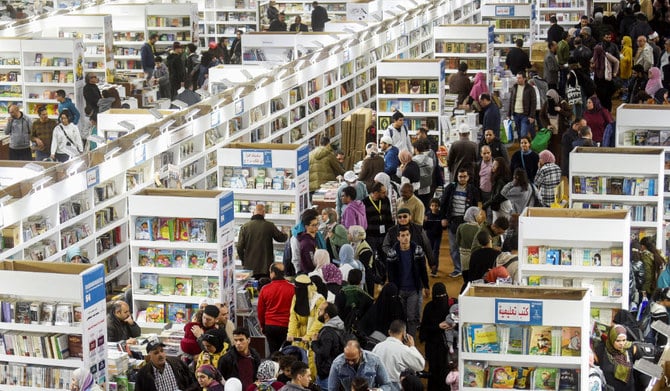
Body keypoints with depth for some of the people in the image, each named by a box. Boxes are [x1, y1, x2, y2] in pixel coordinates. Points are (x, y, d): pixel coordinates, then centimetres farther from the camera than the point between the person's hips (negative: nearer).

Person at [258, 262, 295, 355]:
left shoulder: (265, 289, -4)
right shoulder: (292, 289, -9)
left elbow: (260, 310, 6)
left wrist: (262, 326, 20)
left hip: (269, 326, 2)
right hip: (286, 326, -1)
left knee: (273, 352, 10)